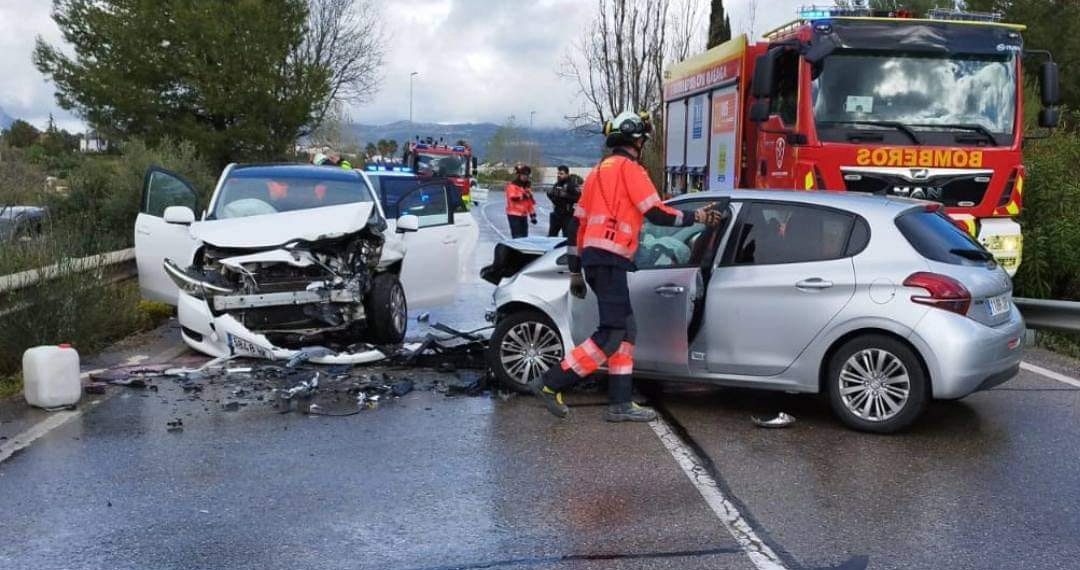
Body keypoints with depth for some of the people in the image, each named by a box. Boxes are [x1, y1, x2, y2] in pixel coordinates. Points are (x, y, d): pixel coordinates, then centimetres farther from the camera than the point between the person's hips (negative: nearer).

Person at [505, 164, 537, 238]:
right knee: (517, 237, -11)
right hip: (514, 215, -7)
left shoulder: (527, 186, 16)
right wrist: (524, 195, -30)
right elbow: (513, 197, -24)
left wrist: (533, 215, 14)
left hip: (524, 215, 7)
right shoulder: (512, 186, -7)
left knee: (524, 236, 9)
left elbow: (530, 202, 17)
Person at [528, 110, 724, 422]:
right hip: (610, 259, -9)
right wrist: (696, 217, 4)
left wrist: (575, 272, 23)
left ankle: (620, 404, 8)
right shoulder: (629, 168, -2)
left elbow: (578, 223, 21)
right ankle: (550, 383, -13)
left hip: (591, 257, 10)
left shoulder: (598, 171, 24)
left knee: (624, 329, 10)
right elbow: (655, 213, -8)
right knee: (612, 334, -11)